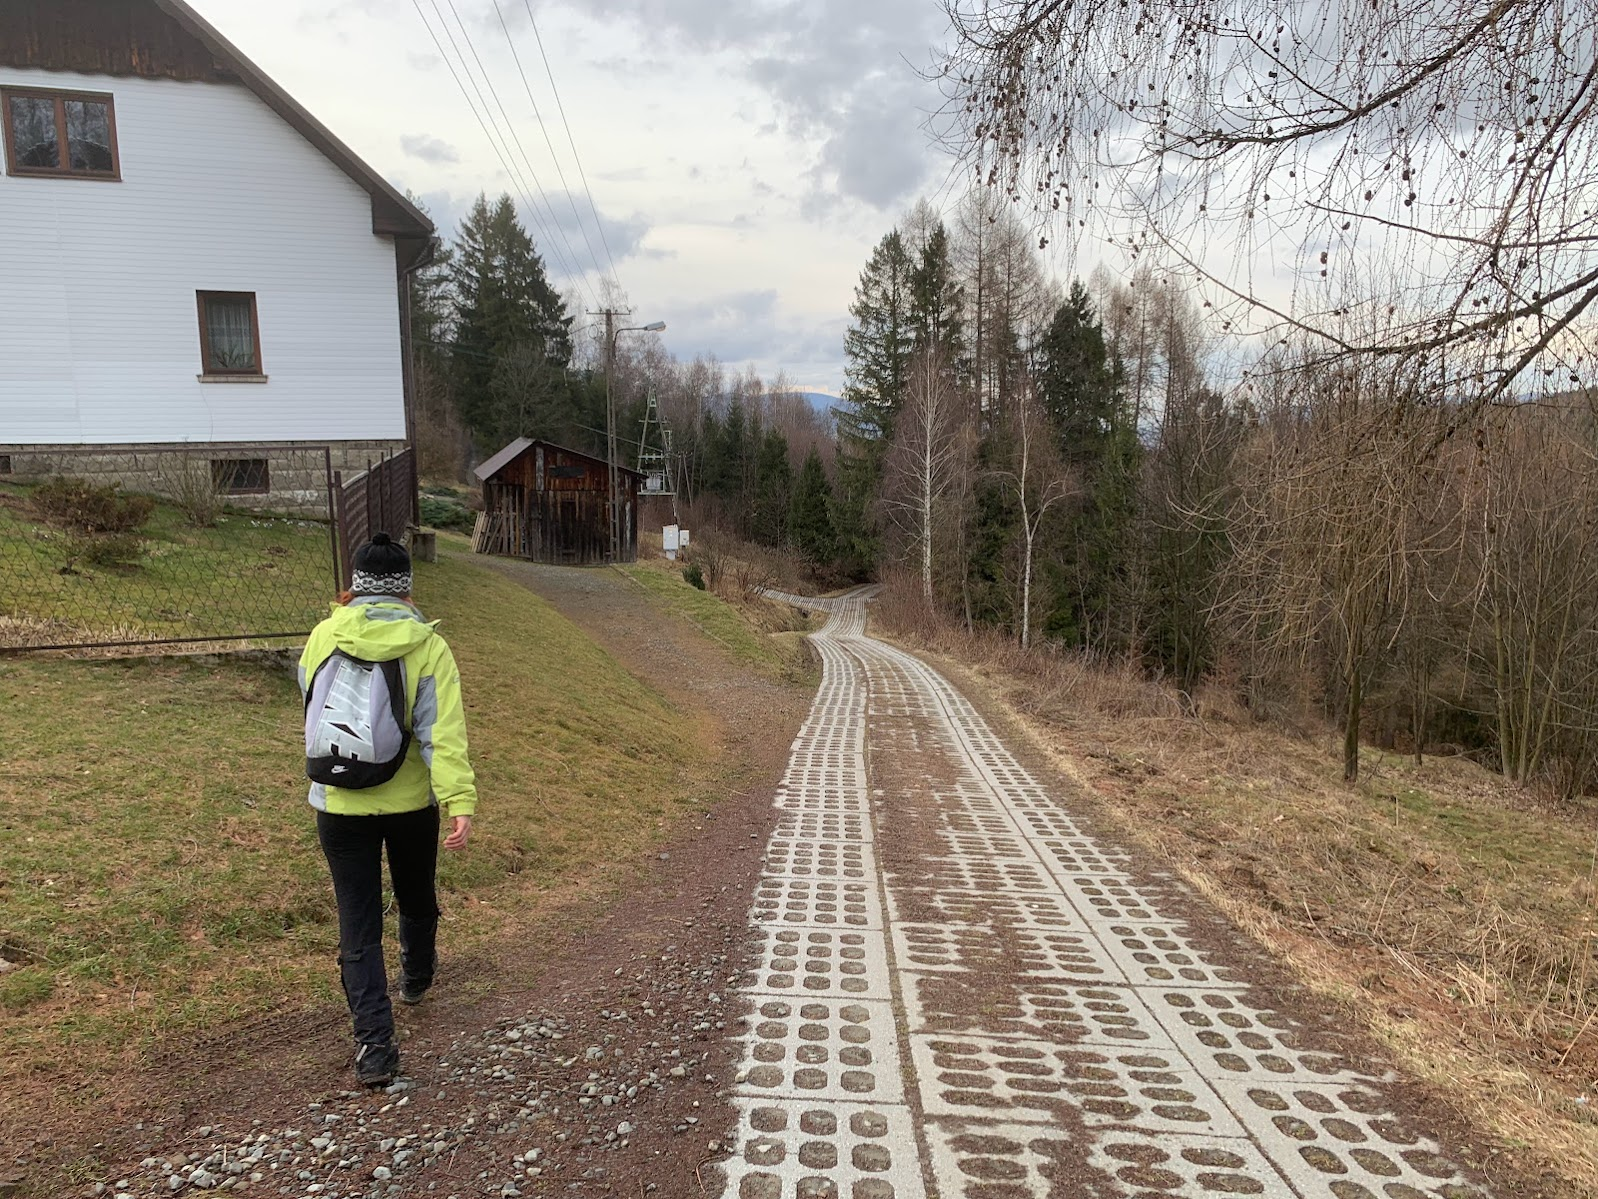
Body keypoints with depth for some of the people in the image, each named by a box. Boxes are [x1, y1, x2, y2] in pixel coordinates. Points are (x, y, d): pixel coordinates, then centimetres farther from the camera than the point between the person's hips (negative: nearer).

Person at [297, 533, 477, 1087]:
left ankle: (375, 1046, 3)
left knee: (358, 925, 7)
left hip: (338, 807, 1)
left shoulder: (323, 637, -5)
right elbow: (442, 732, -22)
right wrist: (459, 801, -26)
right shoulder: (427, 647, -13)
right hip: (410, 805, 0)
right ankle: (417, 976, 51)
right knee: (417, 901, 25)